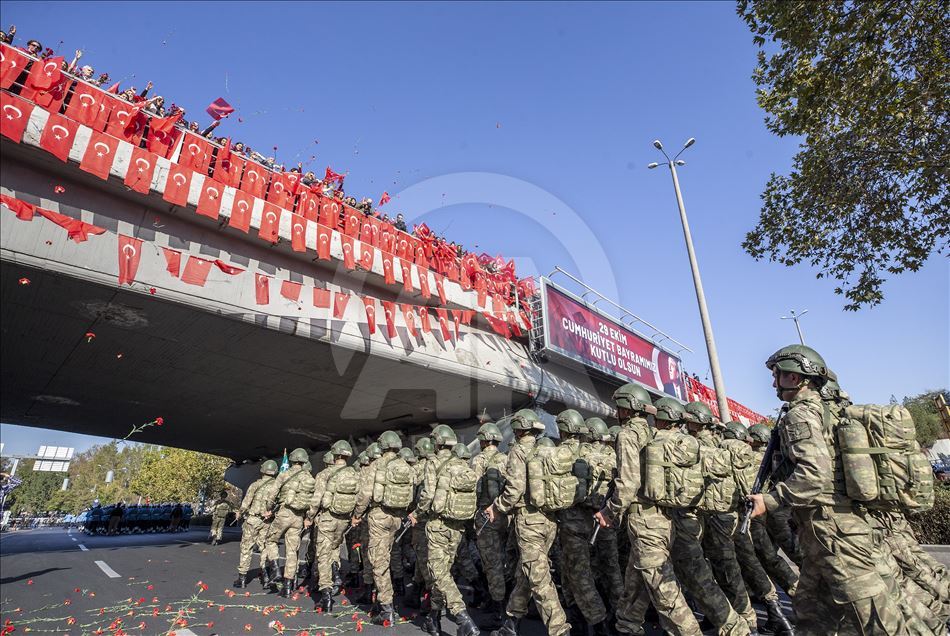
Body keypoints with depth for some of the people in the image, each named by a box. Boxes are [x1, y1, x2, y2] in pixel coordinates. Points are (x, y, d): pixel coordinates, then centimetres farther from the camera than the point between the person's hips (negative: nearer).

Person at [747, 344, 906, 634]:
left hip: (831, 530, -10)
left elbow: (814, 475, -27)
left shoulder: (799, 414, -15)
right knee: (809, 609, 17)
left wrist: (769, 500, -19)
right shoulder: (823, 410, 15)